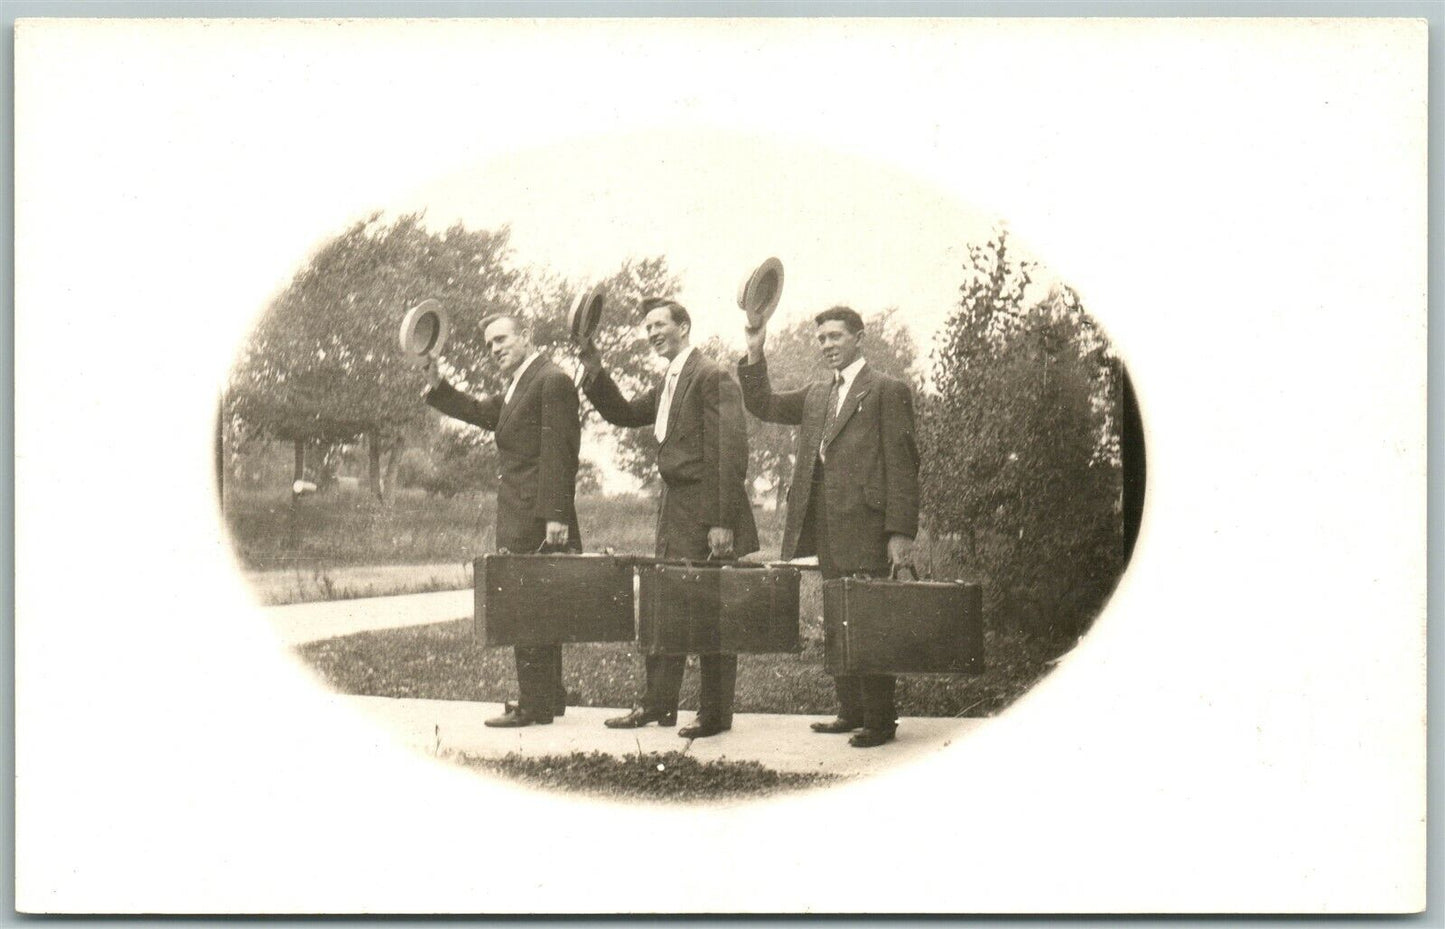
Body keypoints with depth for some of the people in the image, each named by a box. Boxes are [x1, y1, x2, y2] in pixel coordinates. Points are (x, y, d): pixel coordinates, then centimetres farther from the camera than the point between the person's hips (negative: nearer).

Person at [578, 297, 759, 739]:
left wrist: (723, 522, -22)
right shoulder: (667, 383, 16)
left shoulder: (712, 378, -13)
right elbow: (625, 414, 22)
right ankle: (657, 703, 22)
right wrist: (595, 373, 7)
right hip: (675, 512, 9)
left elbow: (731, 452, -18)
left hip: (708, 514, -9)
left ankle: (716, 713, 8)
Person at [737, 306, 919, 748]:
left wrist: (901, 530, -13)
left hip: (865, 525, -7)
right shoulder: (816, 395, 20)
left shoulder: (888, 391, -1)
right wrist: (755, 354, 8)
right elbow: (764, 406, 21)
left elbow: (902, 464, -6)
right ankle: (851, 712, 18)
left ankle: (880, 720, 1)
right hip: (825, 527, 7)